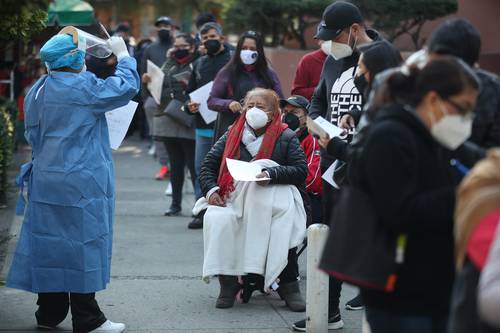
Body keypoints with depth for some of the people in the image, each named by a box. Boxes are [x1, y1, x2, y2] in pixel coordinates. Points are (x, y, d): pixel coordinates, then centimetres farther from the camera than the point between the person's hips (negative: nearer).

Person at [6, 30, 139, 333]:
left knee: (49, 242, 12)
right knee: (82, 244, -1)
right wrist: (123, 55, 4)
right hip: (80, 182, -8)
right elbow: (127, 87, -10)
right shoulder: (82, 87, -15)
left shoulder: (37, 91, 9)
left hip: (46, 180, 8)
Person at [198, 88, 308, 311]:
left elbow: (301, 171, -5)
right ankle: (228, 283, -20)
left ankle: (289, 286, -25)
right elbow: (208, 165, 14)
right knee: (218, 220, -30)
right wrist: (211, 190, -5)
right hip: (233, 199, 2)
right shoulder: (232, 135, 16)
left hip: (270, 203, -2)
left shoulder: (286, 137, 7)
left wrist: (271, 174, -19)